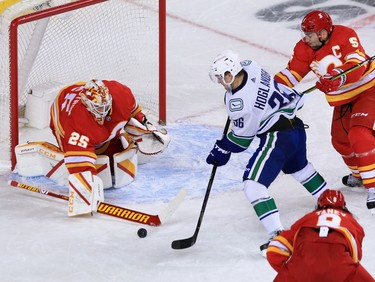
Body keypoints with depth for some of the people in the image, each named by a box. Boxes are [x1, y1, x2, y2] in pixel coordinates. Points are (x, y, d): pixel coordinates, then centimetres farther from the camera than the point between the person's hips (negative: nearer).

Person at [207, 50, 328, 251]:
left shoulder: (240, 102, -23)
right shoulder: (250, 66, -3)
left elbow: (242, 138, -9)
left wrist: (222, 151, 4)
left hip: (278, 137, -10)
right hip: (296, 127, 10)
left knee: (253, 185, -13)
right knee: (299, 167, 37)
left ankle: (277, 233, -23)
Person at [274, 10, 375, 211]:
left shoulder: (345, 36, -24)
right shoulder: (304, 49, -8)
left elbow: (357, 65, -34)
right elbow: (290, 74, -8)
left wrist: (337, 79, -50)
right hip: (342, 99, 7)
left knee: (359, 135, -23)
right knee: (340, 141, 14)